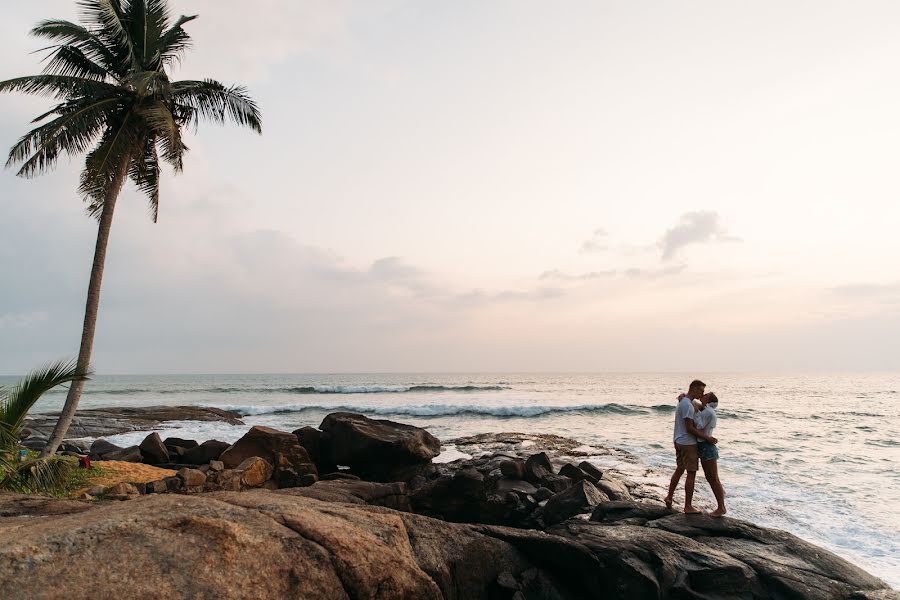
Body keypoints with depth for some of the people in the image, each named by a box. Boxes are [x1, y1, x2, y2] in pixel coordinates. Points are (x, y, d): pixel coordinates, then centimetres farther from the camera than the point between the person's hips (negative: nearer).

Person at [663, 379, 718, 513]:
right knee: (691, 473, -1)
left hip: (679, 441, 10)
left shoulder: (682, 402, 12)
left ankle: (669, 497, 27)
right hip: (688, 443, -10)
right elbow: (689, 428, -22)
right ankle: (688, 506, 5)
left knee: (679, 469, 20)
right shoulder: (687, 405, -21)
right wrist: (707, 438, -17)